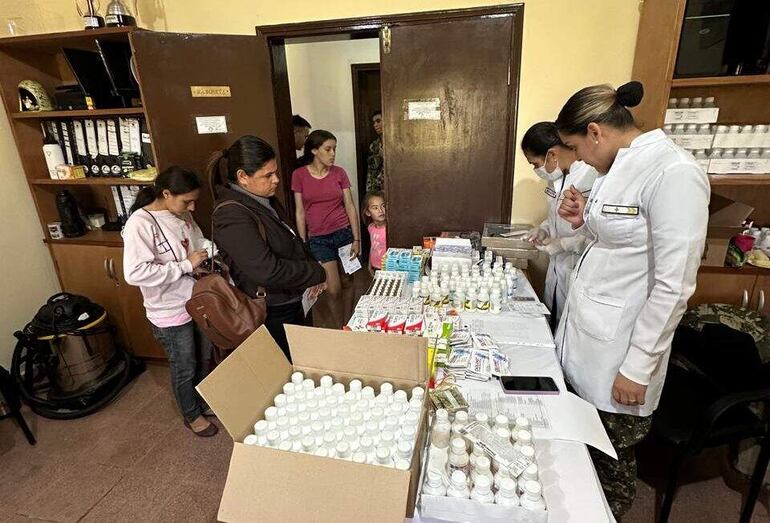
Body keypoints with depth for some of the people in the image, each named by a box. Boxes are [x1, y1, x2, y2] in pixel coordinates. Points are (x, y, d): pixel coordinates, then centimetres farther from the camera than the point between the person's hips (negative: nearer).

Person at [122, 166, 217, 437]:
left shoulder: (181, 214, -1)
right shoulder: (140, 223, -22)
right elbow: (134, 273, -29)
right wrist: (185, 265, -27)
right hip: (171, 312, -7)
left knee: (204, 359, 24)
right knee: (185, 369, 15)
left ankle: (204, 402, 48)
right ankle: (192, 415, 39)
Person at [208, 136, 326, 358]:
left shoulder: (266, 200, 3)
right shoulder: (232, 217, -26)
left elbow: (293, 241, 15)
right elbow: (268, 271, -33)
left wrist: (312, 274, 1)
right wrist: (317, 273, -19)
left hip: (292, 302, 9)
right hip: (271, 315, -9)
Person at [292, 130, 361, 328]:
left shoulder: (339, 173, 2)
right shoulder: (299, 175, -2)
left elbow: (350, 206, 3)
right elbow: (300, 212, 1)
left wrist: (357, 239, -2)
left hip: (344, 233, 2)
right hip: (318, 239, -1)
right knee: (334, 290, -5)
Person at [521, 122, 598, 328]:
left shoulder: (592, 179, -23)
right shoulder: (558, 174, 4)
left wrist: (563, 244, -19)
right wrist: (544, 228, 4)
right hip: (556, 265, 8)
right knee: (551, 321, 20)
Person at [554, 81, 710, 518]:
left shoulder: (674, 172, -19)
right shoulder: (618, 167, 9)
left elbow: (674, 285, -20)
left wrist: (638, 366, -17)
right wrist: (583, 221, 0)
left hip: (618, 348, -8)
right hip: (584, 334, 8)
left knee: (612, 464, 14)